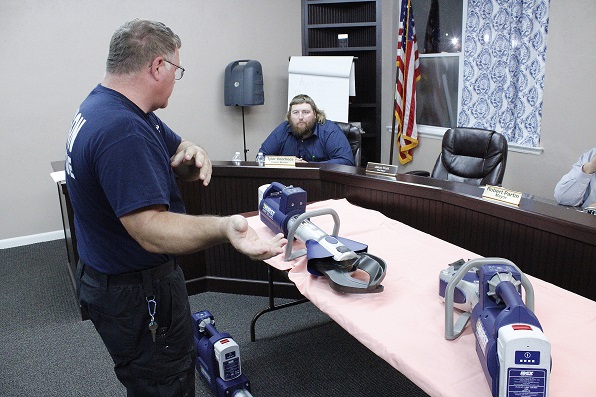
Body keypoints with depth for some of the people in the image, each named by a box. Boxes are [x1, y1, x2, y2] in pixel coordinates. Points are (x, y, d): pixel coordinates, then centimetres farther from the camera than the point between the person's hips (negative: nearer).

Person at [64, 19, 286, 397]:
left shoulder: (104, 105, 4)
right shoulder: (122, 131, -30)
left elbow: (176, 152, 7)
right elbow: (149, 229, -36)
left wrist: (193, 154, -15)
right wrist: (222, 228, -50)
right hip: (138, 295, -10)